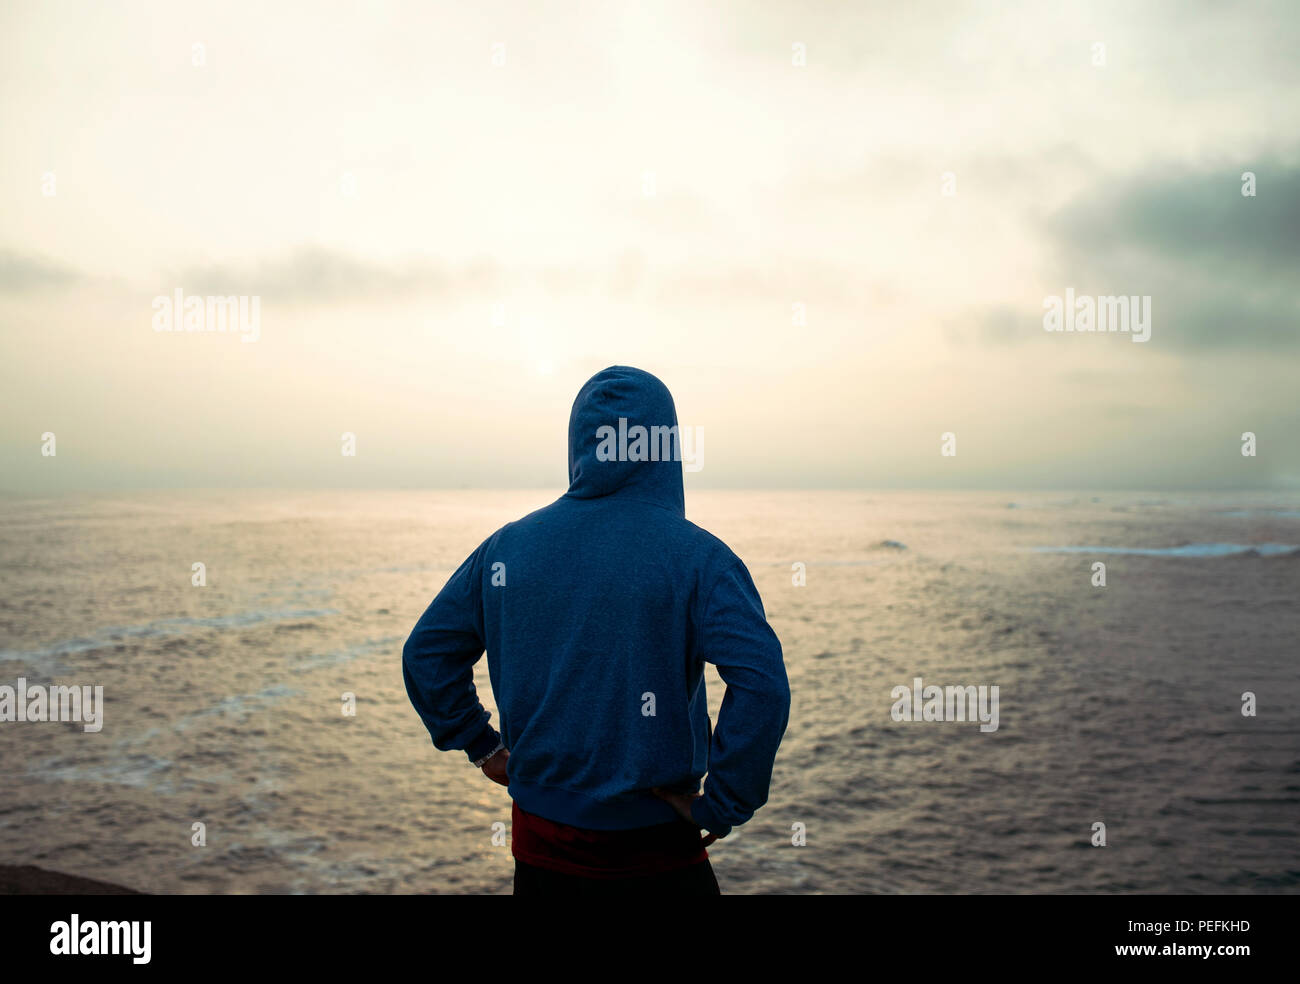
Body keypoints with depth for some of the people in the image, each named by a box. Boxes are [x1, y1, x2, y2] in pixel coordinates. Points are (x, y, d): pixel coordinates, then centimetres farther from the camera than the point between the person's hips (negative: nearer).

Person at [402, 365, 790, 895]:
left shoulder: (508, 544, -1)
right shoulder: (696, 556, -14)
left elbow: (425, 652, 7)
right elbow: (762, 685, -26)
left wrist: (483, 747, 12)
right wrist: (721, 806, -15)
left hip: (539, 842, 4)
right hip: (654, 852, -3)